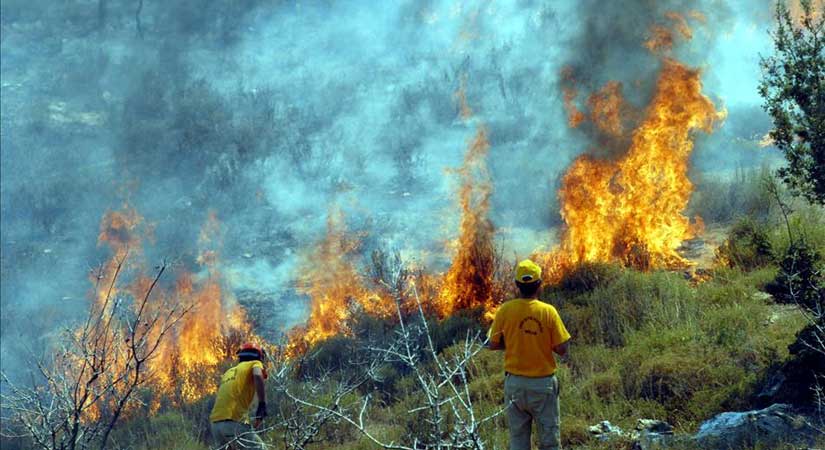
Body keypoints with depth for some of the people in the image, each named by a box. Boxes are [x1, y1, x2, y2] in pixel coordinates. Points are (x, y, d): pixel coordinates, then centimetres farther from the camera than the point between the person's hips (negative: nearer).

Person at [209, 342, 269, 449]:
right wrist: (262, 404, -19)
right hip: (232, 423, -7)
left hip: (215, 425, 7)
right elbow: (257, 375, -16)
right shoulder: (254, 364, 9)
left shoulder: (229, 372, 29)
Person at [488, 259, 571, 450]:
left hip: (515, 382, 2)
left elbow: (493, 345, 0)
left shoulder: (505, 310, -7)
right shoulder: (548, 311, -11)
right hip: (543, 383, -2)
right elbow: (562, 349, -9)